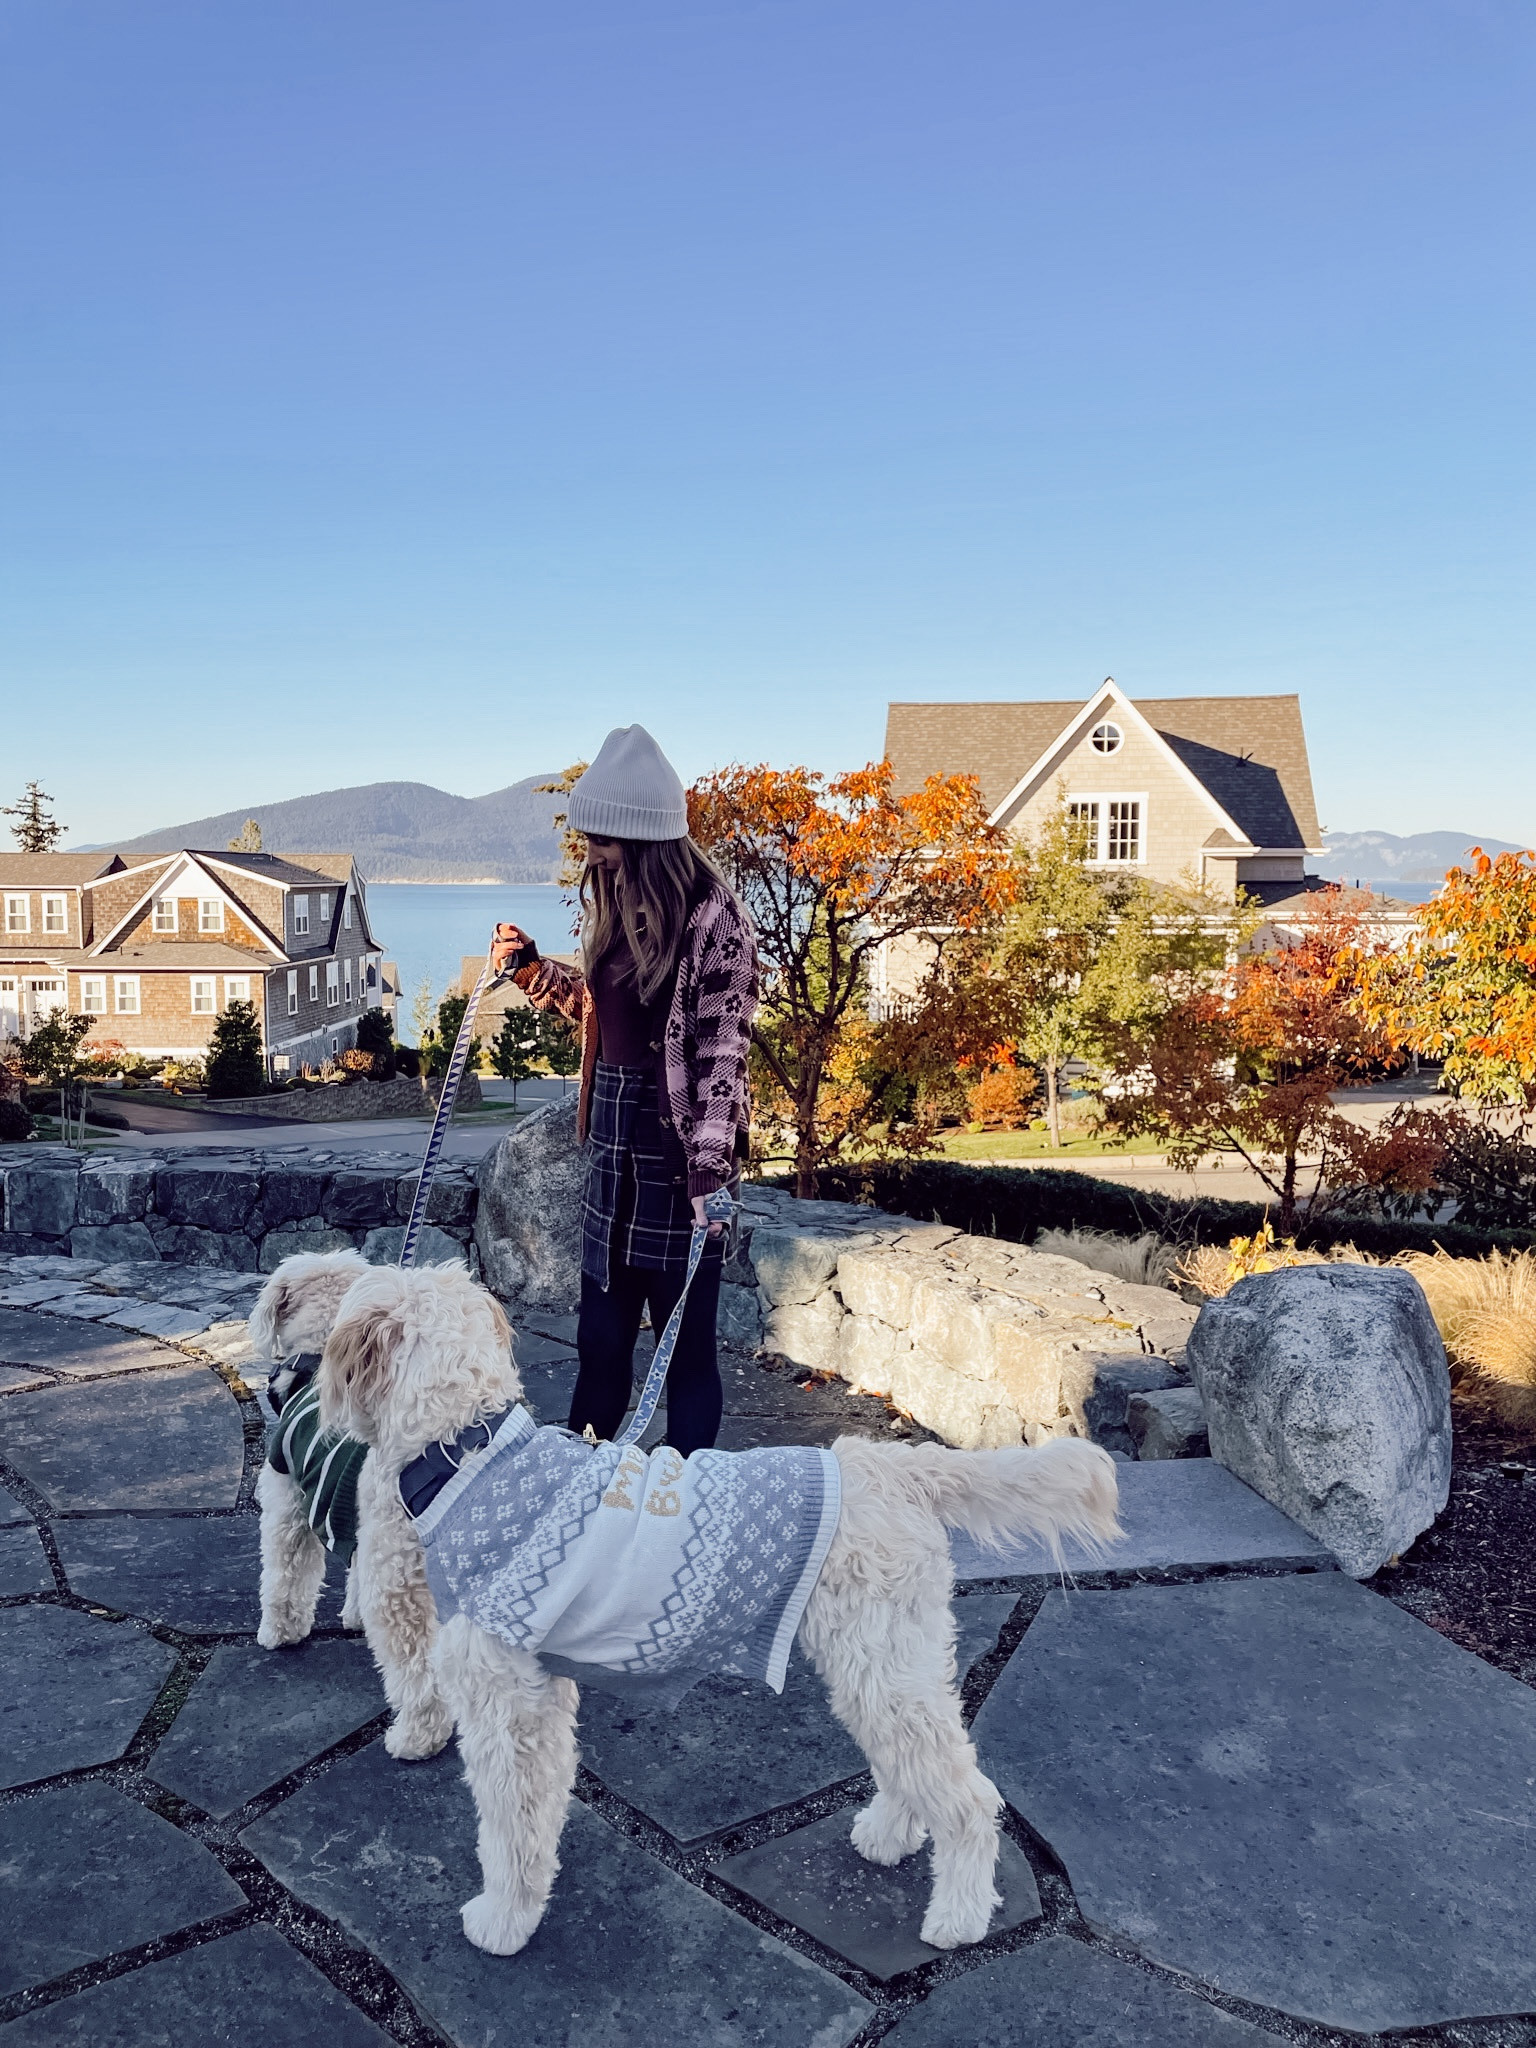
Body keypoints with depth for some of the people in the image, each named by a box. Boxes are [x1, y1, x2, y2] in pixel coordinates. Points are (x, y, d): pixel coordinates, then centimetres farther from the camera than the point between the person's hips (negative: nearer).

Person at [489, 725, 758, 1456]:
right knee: (601, 1330, 18)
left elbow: (722, 1053, -20)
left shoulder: (713, 922, -17)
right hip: (614, 1130, 8)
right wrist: (531, 969, 11)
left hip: (680, 1141, -7)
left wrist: (711, 1169, -25)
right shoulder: (617, 907, 8)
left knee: (684, 1337, 6)